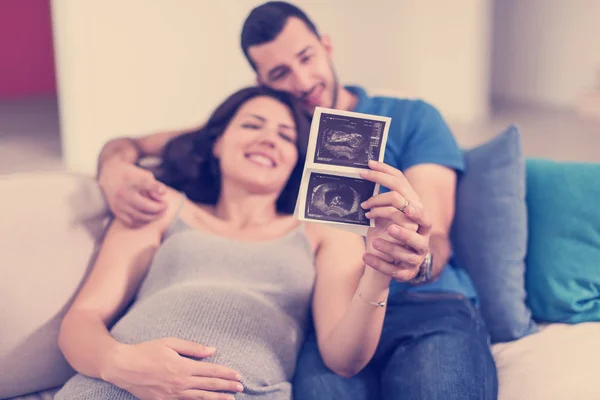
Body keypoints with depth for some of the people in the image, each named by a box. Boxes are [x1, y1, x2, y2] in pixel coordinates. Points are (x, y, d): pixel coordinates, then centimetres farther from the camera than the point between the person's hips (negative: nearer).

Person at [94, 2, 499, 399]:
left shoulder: (412, 119, 13)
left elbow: (435, 241, 0)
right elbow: (132, 145, 22)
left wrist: (417, 260, -27)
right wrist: (115, 168, -5)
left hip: (428, 308, 0)